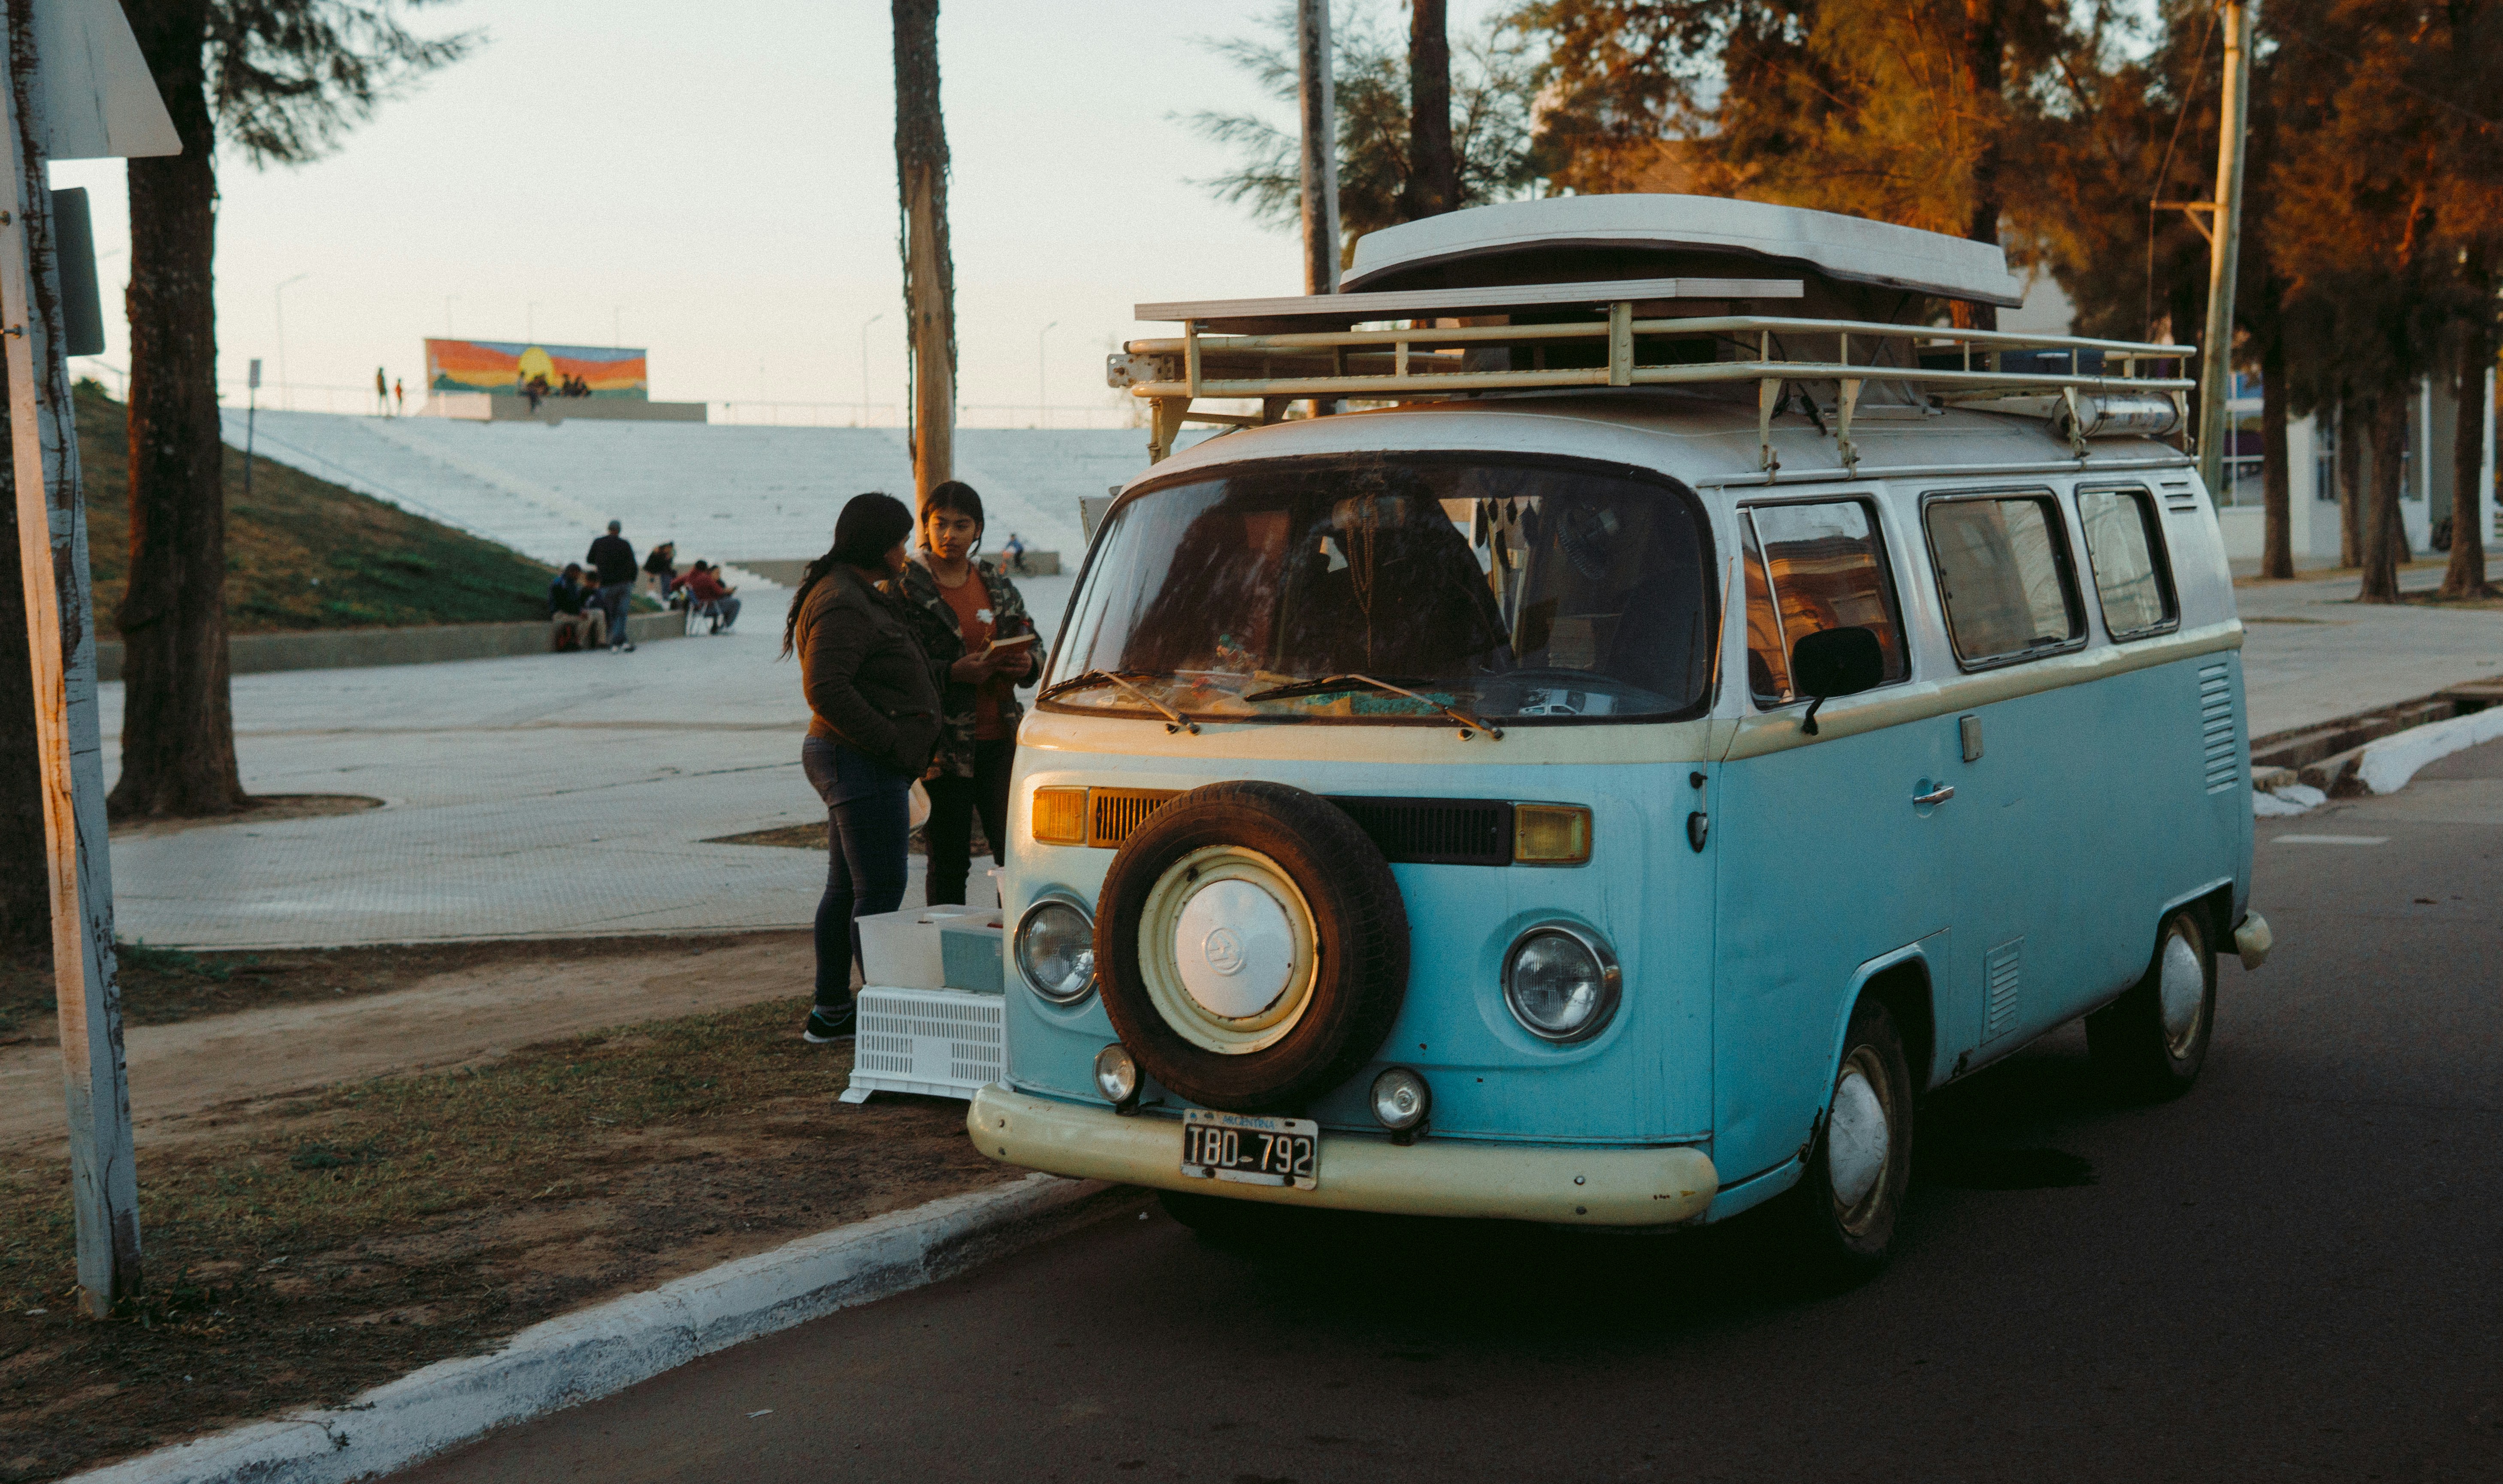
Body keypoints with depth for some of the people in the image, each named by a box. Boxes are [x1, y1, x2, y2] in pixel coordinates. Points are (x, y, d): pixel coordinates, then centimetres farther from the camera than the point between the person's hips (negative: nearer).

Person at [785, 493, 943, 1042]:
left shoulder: (860, 596, 16)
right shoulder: (843, 606, -18)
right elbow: (825, 688, -28)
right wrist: (891, 741, -23)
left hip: (847, 760, 11)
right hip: (862, 765, -11)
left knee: (846, 888, 15)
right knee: (880, 890, -7)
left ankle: (830, 1011, 21)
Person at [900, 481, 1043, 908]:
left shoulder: (1000, 587, 14)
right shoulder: (905, 588, -3)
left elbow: (1033, 647, 20)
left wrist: (1027, 663, -3)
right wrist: (955, 673, -21)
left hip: (1001, 740, 4)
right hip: (942, 747, -4)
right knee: (949, 862, 1)